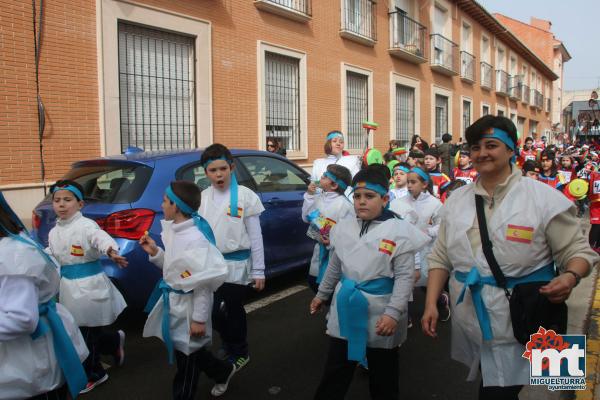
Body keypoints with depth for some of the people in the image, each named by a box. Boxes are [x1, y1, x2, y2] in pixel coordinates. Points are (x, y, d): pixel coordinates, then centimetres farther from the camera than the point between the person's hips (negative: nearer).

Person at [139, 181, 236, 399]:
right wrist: (155, 253, 1)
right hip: (173, 300, 9)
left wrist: (199, 318, -20)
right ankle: (223, 371, 44)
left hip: (188, 304, -9)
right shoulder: (175, 231, 3)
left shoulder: (196, 238, -26)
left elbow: (205, 282, -24)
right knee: (185, 351, 23)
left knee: (187, 357, 11)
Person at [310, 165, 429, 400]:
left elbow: (405, 276, -14)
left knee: (382, 377, 15)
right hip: (346, 307, 4)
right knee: (335, 371, 17)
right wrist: (322, 295, 20)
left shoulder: (400, 231, -14)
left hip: (380, 312, -4)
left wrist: (393, 313, -21)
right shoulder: (344, 227, 2)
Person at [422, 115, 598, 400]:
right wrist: (431, 304, 0)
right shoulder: (456, 199, 6)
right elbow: (440, 258, 9)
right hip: (469, 323, 4)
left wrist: (570, 277, -23)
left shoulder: (543, 197, -6)